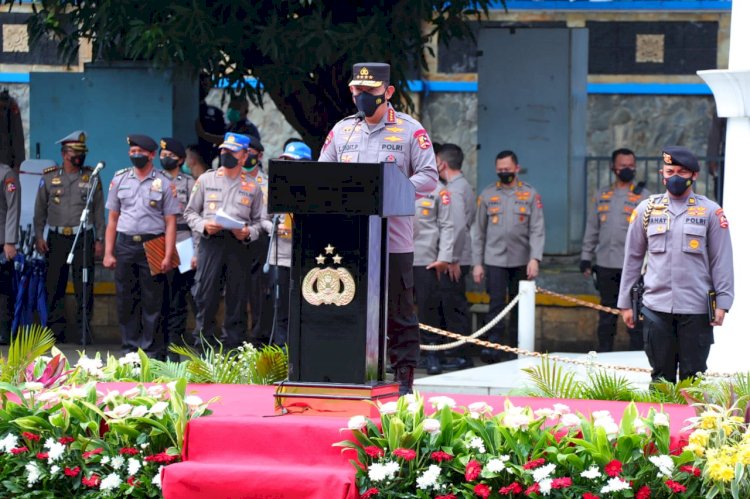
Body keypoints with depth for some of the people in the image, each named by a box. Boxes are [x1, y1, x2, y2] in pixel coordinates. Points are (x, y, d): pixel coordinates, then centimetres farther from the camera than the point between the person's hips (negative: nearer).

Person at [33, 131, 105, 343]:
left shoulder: (91, 177, 6)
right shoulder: (49, 178, 7)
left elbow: (99, 211, 7)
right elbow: (40, 210, 10)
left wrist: (100, 240, 2)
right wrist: (39, 236, 2)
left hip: (84, 237, -1)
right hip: (56, 238, 1)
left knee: (84, 287, -3)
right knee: (54, 286, 1)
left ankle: (84, 329, 3)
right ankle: (56, 331, 7)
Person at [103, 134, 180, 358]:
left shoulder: (164, 183, 2)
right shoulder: (120, 179, 11)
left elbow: (170, 222, 0)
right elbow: (112, 219, 12)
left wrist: (168, 256, -9)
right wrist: (108, 252, 6)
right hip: (125, 244, 3)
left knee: (152, 301, -1)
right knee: (125, 299, 4)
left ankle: (150, 349, 5)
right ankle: (130, 346, 12)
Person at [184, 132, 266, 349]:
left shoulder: (252, 186, 12)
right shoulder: (206, 180, 10)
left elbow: (259, 220, 12)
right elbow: (190, 212, 12)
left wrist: (248, 232, -8)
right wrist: (203, 225, -7)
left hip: (238, 245, 1)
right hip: (211, 242, -1)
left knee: (237, 298, 3)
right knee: (205, 297, -3)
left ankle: (233, 346, 9)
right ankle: (202, 346, 2)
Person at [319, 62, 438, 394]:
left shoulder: (410, 130, 3)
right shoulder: (342, 130, 15)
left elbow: (428, 177, -2)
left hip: (393, 239, -4)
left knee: (399, 313, -1)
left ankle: (404, 377, 4)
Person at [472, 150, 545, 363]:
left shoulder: (530, 194, 4)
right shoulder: (487, 194, 8)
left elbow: (537, 230, -1)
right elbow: (480, 232, 10)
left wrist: (535, 259, -13)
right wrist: (477, 263, 5)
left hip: (521, 261, 0)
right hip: (494, 260, 0)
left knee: (519, 307, 7)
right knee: (496, 304, -11)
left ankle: (516, 350, 15)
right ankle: (493, 346, -16)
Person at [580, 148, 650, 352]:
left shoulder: (643, 196, 0)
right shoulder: (602, 195, 12)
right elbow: (592, 229, 15)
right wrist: (586, 257, 11)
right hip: (606, 264, 4)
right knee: (607, 314, 12)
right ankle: (604, 354, 20)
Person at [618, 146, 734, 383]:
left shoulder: (711, 212, 3)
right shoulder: (647, 210, 8)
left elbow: (721, 261, 4)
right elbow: (632, 258, 13)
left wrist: (722, 302, -3)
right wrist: (625, 303, 11)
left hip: (696, 310, -2)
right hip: (656, 308, 2)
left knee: (693, 378, 2)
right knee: (661, 376, 5)